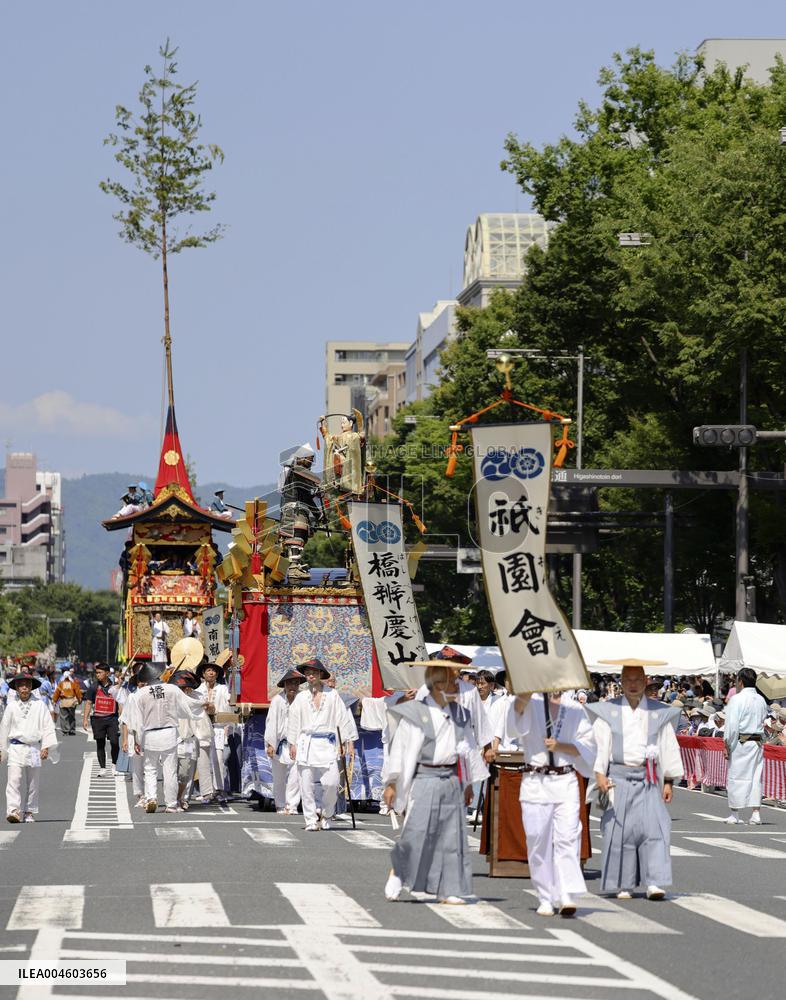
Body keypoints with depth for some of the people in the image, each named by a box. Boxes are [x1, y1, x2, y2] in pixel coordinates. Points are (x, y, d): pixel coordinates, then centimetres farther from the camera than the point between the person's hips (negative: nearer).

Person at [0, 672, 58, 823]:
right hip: (16, 748, -1)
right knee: (14, 780, -14)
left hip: (34, 747, 1)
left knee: (32, 783, 6)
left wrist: (46, 747, -4)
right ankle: (13, 811, -20)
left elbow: (47, 726, 4)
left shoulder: (39, 705, 3)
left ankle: (29, 813, 15)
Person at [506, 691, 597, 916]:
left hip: (566, 782, 1)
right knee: (538, 840, -1)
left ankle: (567, 897, -14)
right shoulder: (532, 703, 5)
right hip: (535, 783, -1)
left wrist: (560, 746, -7)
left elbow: (588, 745, 9)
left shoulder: (575, 709, 10)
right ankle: (546, 899, 9)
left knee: (567, 838, -11)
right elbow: (520, 705, -19)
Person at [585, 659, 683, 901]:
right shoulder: (608, 712, 5)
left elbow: (669, 748, 11)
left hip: (648, 780, 1)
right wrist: (599, 774, -14)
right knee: (619, 831, -1)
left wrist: (669, 781, 7)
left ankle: (654, 882, -12)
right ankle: (623, 885, 7)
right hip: (618, 779, -1)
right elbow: (600, 745, -1)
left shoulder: (659, 713, 9)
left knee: (653, 826, -11)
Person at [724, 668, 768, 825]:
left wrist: (728, 745, -8)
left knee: (736, 777, 2)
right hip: (758, 741, 6)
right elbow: (763, 721, 13)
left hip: (741, 741, -6)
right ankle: (755, 813, 5)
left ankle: (735, 814, 7)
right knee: (756, 777, 8)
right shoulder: (761, 700, 9)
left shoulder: (737, 699, -11)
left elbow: (732, 725, -13)